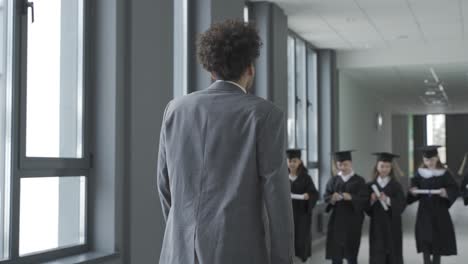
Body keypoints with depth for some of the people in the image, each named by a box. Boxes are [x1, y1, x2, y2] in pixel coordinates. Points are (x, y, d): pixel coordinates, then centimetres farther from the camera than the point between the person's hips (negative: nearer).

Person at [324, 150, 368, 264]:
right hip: (336, 219, 2)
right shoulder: (333, 180, 7)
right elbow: (326, 197, 2)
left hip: (352, 220, -2)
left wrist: (351, 197, -25)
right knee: (335, 250, 3)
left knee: (351, 252, 2)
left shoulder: (359, 181, -1)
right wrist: (333, 198, -20)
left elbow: (364, 199, -9)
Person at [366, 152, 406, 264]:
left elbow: (402, 204, -10)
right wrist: (372, 200, -15)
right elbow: (366, 207, 6)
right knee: (377, 254, -1)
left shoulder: (396, 185, 0)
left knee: (393, 253, 4)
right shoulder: (371, 185, 5)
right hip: (376, 224, 1)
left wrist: (387, 200, -23)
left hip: (392, 225, -1)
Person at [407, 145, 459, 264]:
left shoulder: (444, 173, -5)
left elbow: (455, 190, -5)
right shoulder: (419, 173, 0)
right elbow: (414, 189, 7)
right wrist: (414, 191, -15)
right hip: (424, 211, 1)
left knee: (438, 242, 6)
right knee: (424, 239, -10)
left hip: (439, 211, -1)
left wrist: (446, 193, -25)